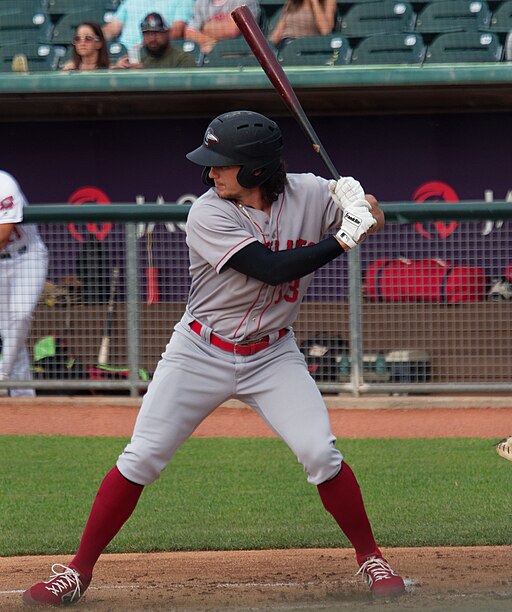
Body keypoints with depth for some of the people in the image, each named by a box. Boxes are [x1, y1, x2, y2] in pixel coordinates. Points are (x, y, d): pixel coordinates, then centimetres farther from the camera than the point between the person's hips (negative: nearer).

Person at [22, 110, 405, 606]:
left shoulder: (309, 195, -10)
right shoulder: (208, 215, -20)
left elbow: (369, 220, 6)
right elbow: (272, 268, -29)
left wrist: (359, 206, -18)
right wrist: (343, 239, -30)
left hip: (272, 355, 2)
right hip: (200, 354, -2)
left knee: (320, 455, -14)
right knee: (140, 460, -3)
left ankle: (370, 558, 5)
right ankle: (78, 571, 7)